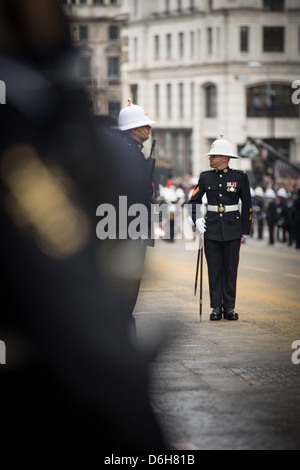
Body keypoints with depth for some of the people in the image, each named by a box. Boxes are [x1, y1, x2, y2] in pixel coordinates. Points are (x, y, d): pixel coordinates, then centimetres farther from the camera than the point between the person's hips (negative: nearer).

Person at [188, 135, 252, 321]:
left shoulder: (240, 177, -1)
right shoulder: (206, 177, 4)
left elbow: (247, 204, 5)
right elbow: (194, 200, 12)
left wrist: (246, 229, 4)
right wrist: (197, 219, -4)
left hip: (232, 229, -2)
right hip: (212, 228, 2)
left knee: (231, 269, 1)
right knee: (215, 269, 2)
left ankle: (230, 307, 8)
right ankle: (216, 307, 7)